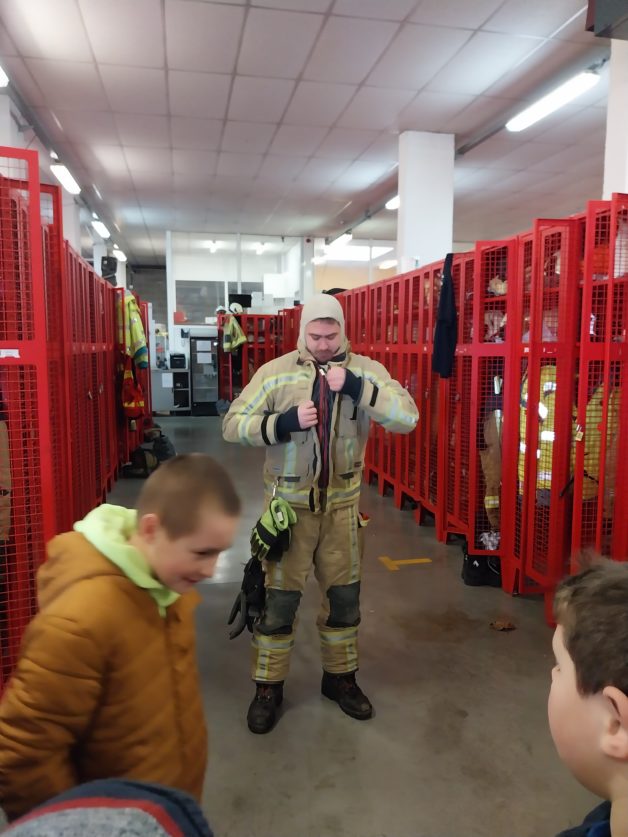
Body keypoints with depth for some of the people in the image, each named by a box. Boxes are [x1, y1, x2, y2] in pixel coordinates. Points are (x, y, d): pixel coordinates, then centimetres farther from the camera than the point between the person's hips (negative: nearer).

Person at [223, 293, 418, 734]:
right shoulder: (275, 372, -7)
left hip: (342, 503, 2)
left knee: (345, 594, 15)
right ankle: (269, 686, 28)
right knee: (279, 597, 8)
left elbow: (408, 417, -15)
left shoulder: (367, 370, -4)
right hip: (289, 504, -1)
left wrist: (357, 387, -26)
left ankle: (340, 676, 38)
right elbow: (233, 424, -7)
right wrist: (284, 423, -22)